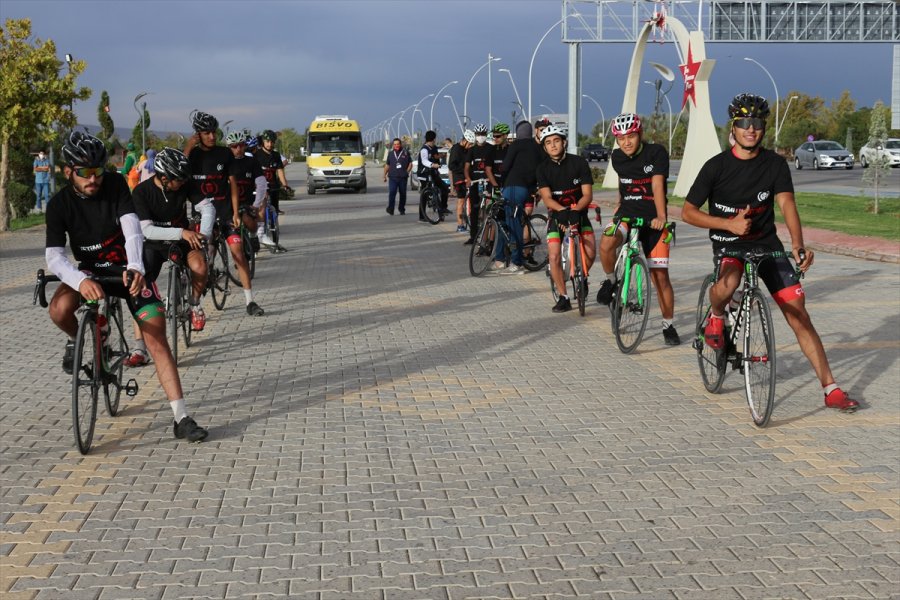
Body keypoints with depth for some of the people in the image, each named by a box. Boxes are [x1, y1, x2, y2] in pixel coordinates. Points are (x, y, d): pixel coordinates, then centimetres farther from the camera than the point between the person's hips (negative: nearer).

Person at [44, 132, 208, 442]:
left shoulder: (116, 185, -16)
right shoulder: (59, 204, -14)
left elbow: (132, 229, -28)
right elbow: (54, 256, -25)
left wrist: (135, 268, -48)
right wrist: (81, 281, -46)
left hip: (129, 269, -1)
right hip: (91, 270, 1)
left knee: (157, 339, -13)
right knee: (60, 309, -31)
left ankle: (181, 418, -11)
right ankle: (76, 340, 6)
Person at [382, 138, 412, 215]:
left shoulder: (405, 153, 7)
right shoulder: (390, 154, 13)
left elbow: (410, 164, 9)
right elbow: (387, 165, 18)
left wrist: (407, 172, -3)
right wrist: (385, 175, 12)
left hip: (403, 177, 0)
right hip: (392, 177, 0)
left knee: (403, 194, 6)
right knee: (392, 193, -14)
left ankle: (402, 209, 19)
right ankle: (390, 209, -14)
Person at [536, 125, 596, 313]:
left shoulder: (579, 163, -11)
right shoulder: (543, 168, -8)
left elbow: (587, 194, -15)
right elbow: (546, 197, -18)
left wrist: (576, 210, -34)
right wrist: (563, 210, -37)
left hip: (579, 213, -1)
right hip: (557, 215, 1)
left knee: (590, 253, -17)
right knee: (554, 256, -14)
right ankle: (564, 298, -1)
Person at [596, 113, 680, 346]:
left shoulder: (656, 153, -11)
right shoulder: (617, 158, 3)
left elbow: (657, 185, -22)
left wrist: (661, 216, -34)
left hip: (653, 219, -2)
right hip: (627, 213, 2)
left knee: (660, 276, -2)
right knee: (606, 243, -32)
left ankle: (668, 326, 15)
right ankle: (610, 281, -2)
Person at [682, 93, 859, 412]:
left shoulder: (775, 164, -3)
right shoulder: (717, 166, -9)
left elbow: (786, 204, -15)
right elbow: (688, 212, -7)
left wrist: (798, 245, -32)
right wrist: (729, 223, -22)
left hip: (767, 243, 2)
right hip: (728, 243, -2)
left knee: (799, 316, -4)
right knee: (729, 284, -38)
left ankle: (831, 389, 1)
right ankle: (716, 317, 0)